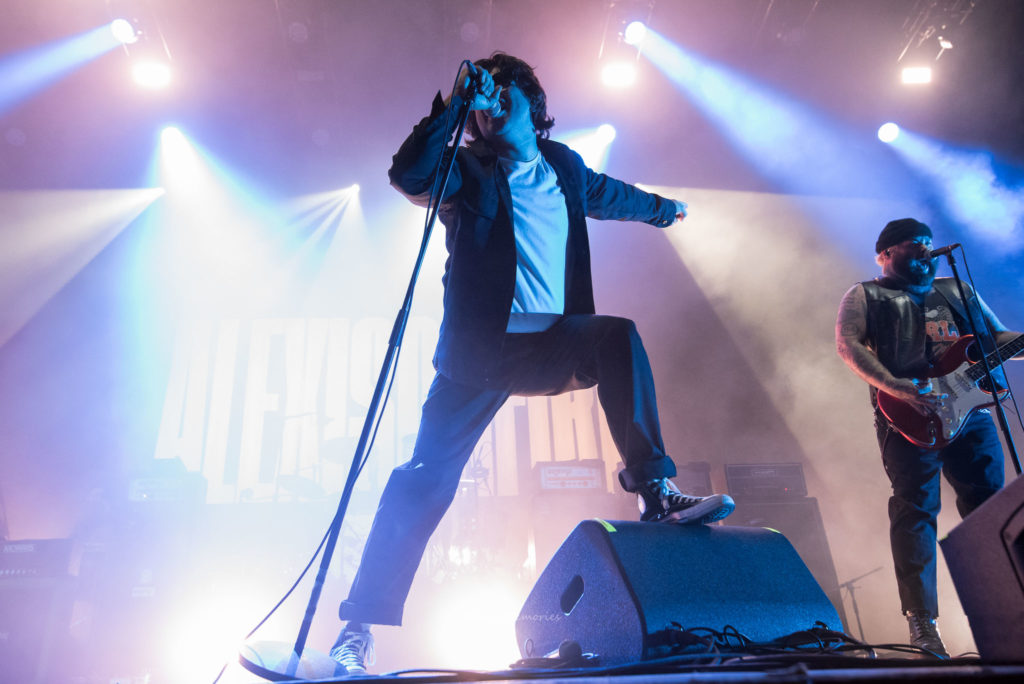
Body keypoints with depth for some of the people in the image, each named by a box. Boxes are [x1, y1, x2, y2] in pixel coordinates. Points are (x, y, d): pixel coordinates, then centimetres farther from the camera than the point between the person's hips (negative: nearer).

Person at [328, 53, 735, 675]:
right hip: (482, 349, -3)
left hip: (552, 344, 4)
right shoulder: (466, 169, 6)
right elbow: (408, 175, -14)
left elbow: (611, 194, 37)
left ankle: (655, 489, -20)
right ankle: (361, 628, 0)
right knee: (428, 479, -10)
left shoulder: (564, 167, 18)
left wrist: (663, 209, 53)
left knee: (619, 336, -24)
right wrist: (454, 104, -14)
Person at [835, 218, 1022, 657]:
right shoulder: (865, 296, 10)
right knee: (915, 509, -9)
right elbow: (847, 344, -6)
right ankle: (922, 623, -5)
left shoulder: (958, 290, 26)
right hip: (909, 417, -5)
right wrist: (897, 388, -19)